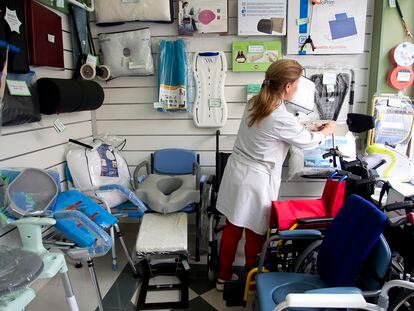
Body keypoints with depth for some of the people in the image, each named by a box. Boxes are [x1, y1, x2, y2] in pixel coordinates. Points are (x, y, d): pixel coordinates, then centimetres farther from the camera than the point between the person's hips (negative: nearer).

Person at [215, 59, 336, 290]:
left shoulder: (254, 104, 1)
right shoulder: (282, 118, -22)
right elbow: (308, 142, -3)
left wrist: (310, 128, 23)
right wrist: (328, 130, 17)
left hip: (236, 173, 8)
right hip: (255, 181, -8)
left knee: (232, 228, 19)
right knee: (255, 234, 14)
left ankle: (223, 277, 37)